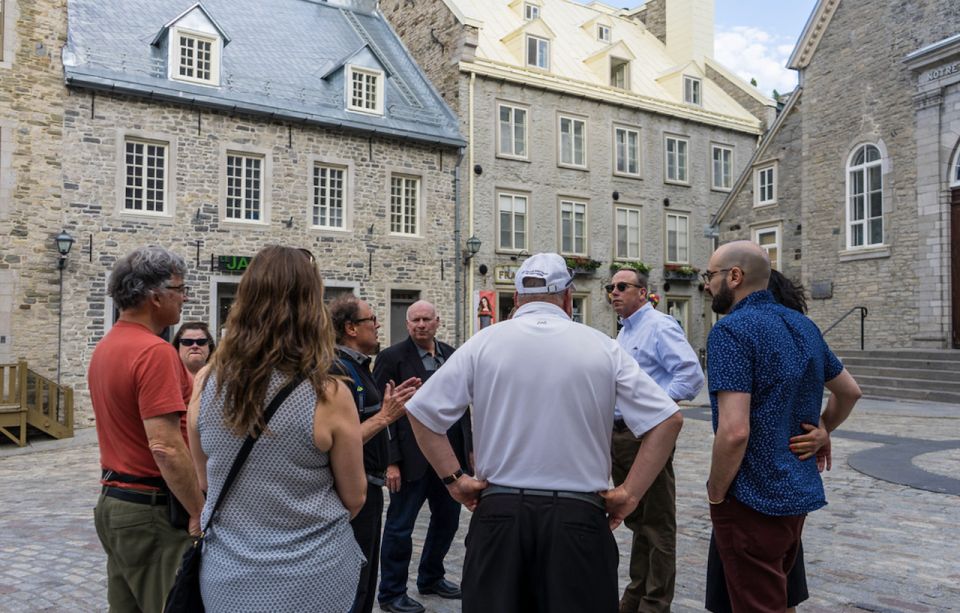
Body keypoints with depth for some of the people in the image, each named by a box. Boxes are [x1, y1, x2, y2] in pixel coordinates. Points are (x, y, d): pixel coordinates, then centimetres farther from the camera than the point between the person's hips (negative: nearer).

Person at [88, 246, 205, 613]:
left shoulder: (105, 348, 9)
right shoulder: (155, 351, -20)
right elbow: (165, 446, -26)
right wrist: (200, 511, -19)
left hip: (114, 500, 9)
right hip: (152, 507, -9)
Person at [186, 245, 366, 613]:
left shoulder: (207, 382, -9)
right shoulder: (328, 395, -20)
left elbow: (205, 481, 6)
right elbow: (354, 498, -7)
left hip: (228, 574, 3)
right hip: (311, 579, -3)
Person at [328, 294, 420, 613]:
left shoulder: (358, 366, 11)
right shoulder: (337, 371, -21)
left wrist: (392, 404, 8)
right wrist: (385, 416, -25)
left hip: (369, 486, 10)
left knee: (366, 582, 22)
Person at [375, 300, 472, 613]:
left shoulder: (451, 355, 9)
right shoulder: (392, 357, -9)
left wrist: (469, 447, 10)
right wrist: (390, 461, -15)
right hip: (412, 458, -6)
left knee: (447, 519, 18)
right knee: (400, 527, 6)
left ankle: (431, 578, 38)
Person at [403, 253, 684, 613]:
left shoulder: (483, 343, -1)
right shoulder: (602, 347, -1)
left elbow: (421, 411, 0)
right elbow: (668, 420, -2)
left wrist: (454, 479, 4)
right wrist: (629, 494, 1)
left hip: (498, 509, 1)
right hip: (579, 514, 0)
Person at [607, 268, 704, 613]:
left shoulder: (659, 327, -12)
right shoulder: (624, 332, 17)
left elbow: (691, 376, -22)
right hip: (619, 435, 10)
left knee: (656, 525, 2)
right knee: (636, 520, 20)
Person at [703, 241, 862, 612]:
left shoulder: (731, 331, -20)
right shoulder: (803, 326, 7)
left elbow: (734, 432, -27)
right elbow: (849, 392, 20)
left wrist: (715, 495, -14)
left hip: (752, 501, -8)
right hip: (800, 494, 9)